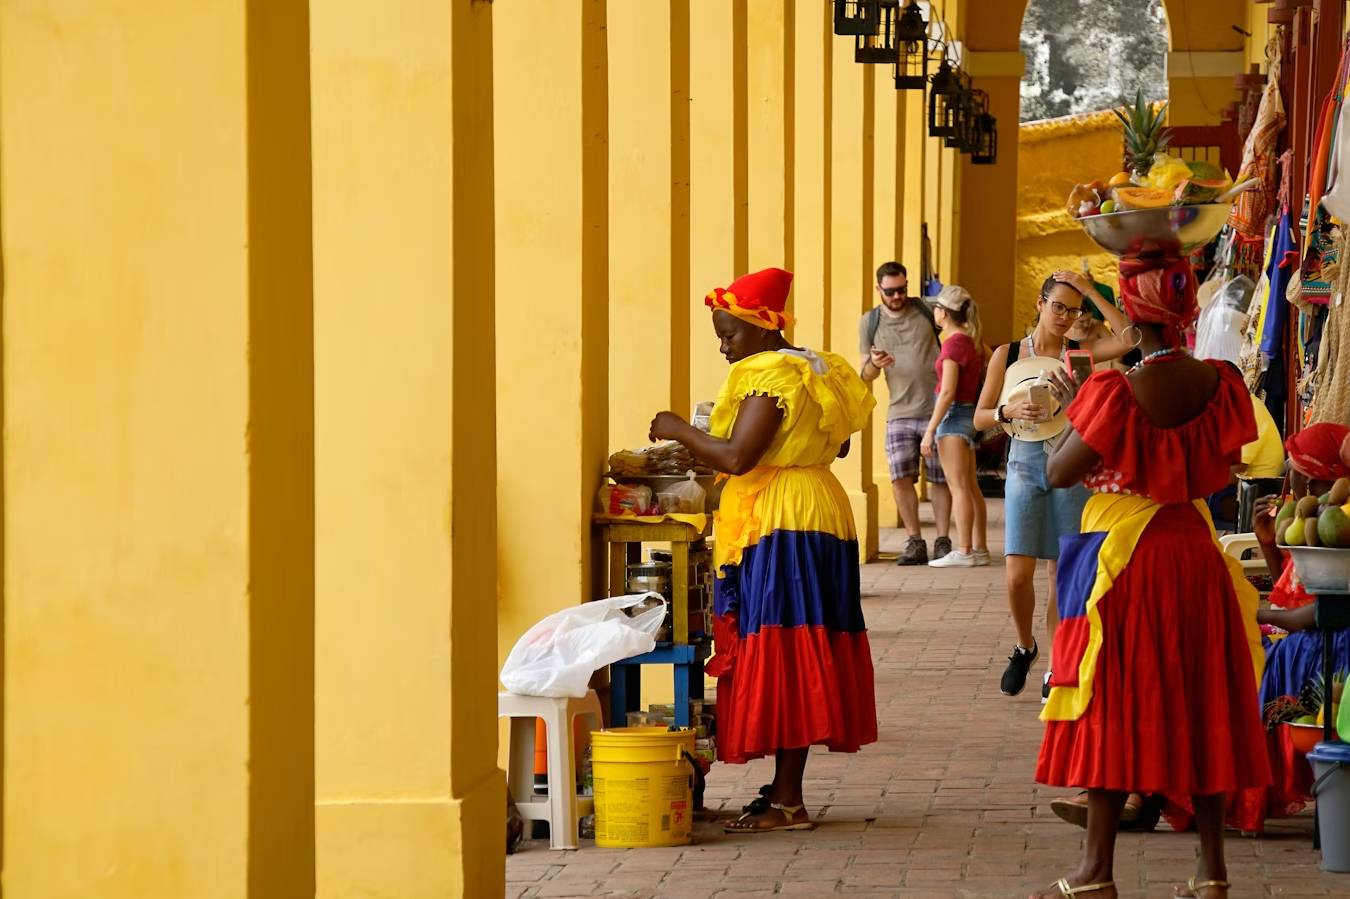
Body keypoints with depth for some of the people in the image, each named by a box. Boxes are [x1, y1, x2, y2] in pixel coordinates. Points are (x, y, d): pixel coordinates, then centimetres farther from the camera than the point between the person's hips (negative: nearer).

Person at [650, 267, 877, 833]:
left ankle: (787, 803, -8)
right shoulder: (814, 369, 15)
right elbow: (838, 442, 24)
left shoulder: (770, 376, -15)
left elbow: (736, 457, -23)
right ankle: (785, 789, 16)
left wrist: (679, 431, -10)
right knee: (801, 657, 11)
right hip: (819, 515, 10)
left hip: (781, 526, -10)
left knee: (780, 657, -8)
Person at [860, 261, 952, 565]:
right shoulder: (869, 323, 6)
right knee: (900, 477, -7)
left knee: (940, 479, 2)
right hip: (899, 413, 2)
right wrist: (873, 364, -13)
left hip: (936, 410, -2)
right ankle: (914, 543, 0)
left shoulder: (927, 310, 0)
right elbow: (866, 376, 10)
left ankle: (942, 541, 9)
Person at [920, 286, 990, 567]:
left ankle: (964, 552, -11)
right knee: (971, 487, 11)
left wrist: (929, 431, -18)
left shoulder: (954, 342, -16)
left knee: (959, 487, -9)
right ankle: (979, 549, 13)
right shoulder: (972, 340, 9)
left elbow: (947, 392, -20)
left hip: (953, 415, -9)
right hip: (970, 415, 9)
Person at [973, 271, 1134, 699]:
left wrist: (1091, 292, -10)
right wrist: (1009, 411, -18)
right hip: (1025, 466, 0)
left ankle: (1057, 670, 14)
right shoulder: (1008, 354, 4)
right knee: (1018, 575, -9)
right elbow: (980, 417, 3)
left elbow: (1128, 337, -14)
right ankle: (1024, 647, 18)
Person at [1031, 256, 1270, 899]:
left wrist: (1074, 411, 4)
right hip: (1197, 555, 5)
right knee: (1198, 708, 10)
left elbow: (1058, 474, -13)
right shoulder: (1221, 384, -3)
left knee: (1116, 709, 2)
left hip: (1124, 558, -5)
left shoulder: (1117, 393, -19)